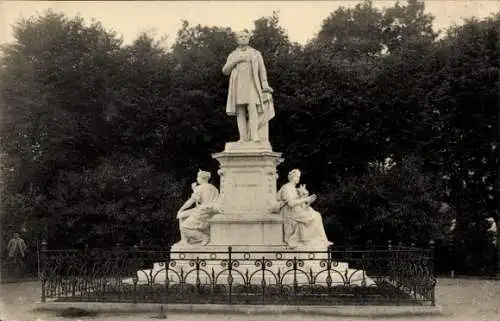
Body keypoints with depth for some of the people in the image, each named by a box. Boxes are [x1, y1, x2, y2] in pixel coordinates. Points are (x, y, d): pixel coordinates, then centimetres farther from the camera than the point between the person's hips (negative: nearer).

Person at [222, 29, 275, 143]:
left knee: (252, 108, -19)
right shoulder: (232, 55, 16)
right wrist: (235, 61, -7)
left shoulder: (256, 53, 12)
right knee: (240, 111, -7)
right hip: (238, 86, 2)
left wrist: (265, 84, -9)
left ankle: (255, 136, -23)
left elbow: (262, 69, 6)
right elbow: (225, 71, 7)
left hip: (252, 85, -2)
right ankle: (243, 138, -8)